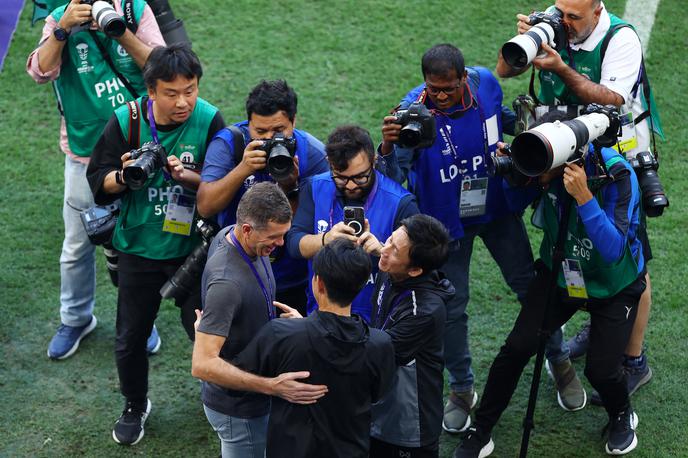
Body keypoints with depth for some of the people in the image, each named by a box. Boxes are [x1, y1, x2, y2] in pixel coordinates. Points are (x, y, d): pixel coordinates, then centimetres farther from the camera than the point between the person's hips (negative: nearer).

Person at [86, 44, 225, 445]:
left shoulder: (209, 121, -14)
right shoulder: (127, 121, -12)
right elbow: (98, 180, -5)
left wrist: (188, 177, -30)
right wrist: (124, 177, -26)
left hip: (192, 247, -1)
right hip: (139, 247, 1)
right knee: (131, 337, 13)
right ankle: (135, 406, 39)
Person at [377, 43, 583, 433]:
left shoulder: (485, 82, -15)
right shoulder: (413, 109, -26)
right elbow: (394, 178, -33)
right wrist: (389, 145, -49)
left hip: (497, 208, 3)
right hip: (447, 220, -2)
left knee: (530, 286, 13)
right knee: (452, 308, 7)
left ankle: (560, 361, 38)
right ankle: (462, 390, 30)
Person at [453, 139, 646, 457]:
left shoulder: (617, 175, -31)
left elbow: (614, 250, -35)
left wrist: (584, 197, -44)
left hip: (613, 287, -3)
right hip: (559, 273, 3)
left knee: (600, 369, -11)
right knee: (517, 347, -11)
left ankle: (622, 416, 25)